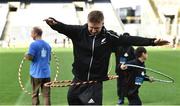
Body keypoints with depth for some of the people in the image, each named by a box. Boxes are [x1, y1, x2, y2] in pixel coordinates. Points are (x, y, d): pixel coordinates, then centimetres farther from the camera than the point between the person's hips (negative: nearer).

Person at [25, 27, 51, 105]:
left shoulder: (34, 44, -10)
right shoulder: (47, 45, 9)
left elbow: (30, 57, -16)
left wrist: (26, 55, 4)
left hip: (36, 74, -4)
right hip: (46, 73, 4)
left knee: (35, 94, 8)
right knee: (46, 94, 4)